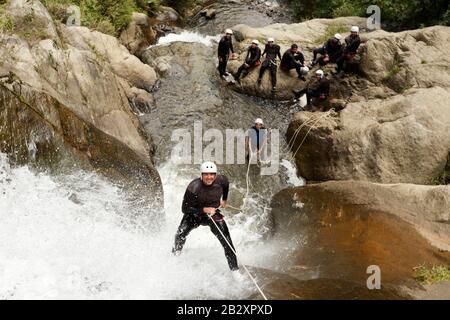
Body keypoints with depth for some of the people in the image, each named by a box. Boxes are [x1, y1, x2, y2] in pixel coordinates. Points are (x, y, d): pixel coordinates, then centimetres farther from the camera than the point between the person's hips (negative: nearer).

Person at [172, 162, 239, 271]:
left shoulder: (221, 180, -17)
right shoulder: (193, 187, -28)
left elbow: (226, 184, 11)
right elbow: (185, 209, -24)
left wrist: (224, 200, 19)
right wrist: (204, 210, -33)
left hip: (213, 214, 1)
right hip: (194, 214, -1)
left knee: (226, 239, -17)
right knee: (180, 235, -19)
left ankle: (234, 268, -10)